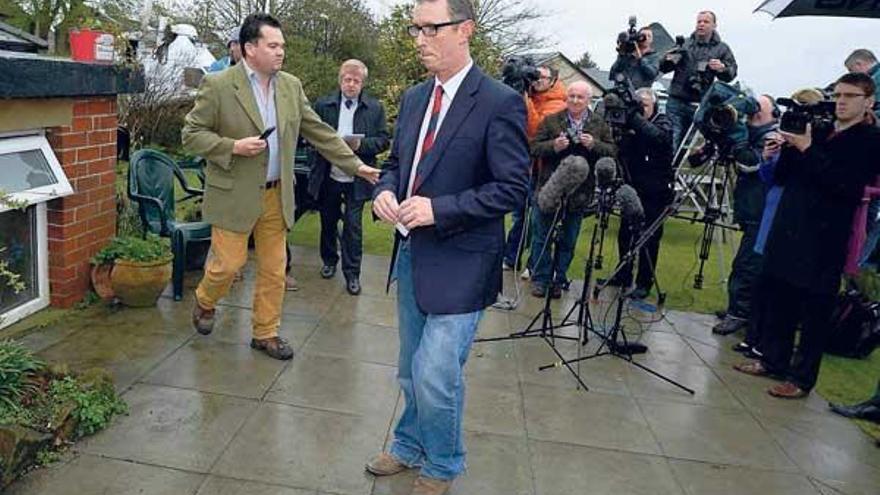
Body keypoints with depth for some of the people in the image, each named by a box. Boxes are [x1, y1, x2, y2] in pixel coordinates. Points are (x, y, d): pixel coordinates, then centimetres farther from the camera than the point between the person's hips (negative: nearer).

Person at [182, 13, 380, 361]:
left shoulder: (291, 86, 6)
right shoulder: (218, 85, -9)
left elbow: (320, 132, 9)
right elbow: (191, 134, -6)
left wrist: (356, 165, 5)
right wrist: (233, 147, -20)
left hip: (277, 195, 5)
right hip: (234, 195, -4)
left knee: (274, 270, 9)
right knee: (229, 262, 2)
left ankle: (266, 333, 24)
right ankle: (204, 302, 34)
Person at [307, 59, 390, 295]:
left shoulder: (375, 108, 0)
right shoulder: (323, 105, 3)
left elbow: (383, 141, -3)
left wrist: (360, 144, -18)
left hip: (357, 178, -2)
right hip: (328, 176, 2)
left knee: (353, 226, 0)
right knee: (328, 221, 16)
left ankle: (352, 273, 10)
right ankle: (329, 260, 37)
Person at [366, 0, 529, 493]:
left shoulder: (500, 102, -13)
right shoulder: (414, 97, 9)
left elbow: (513, 187, -16)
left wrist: (439, 208, -22)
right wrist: (386, 190, -4)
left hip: (459, 262, -7)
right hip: (411, 253, 7)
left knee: (435, 375, -5)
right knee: (412, 372, 20)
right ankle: (410, 446, 44)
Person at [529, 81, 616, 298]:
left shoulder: (600, 124, 7)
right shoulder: (551, 121, 2)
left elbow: (612, 151, 2)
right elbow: (534, 148, -2)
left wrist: (594, 145, -17)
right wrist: (553, 146, -20)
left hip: (579, 193, 1)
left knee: (568, 241, 10)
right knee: (542, 237, 5)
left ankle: (559, 280, 22)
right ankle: (540, 279, 16)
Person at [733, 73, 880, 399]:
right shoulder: (817, 131, 15)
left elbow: (847, 185, -16)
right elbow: (781, 177, 14)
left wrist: (807, 150, -17)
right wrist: (790, 147, -2)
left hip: (824, 240, -6)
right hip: (787, 231, 6)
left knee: (815, 312, 0)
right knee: (778, 300, 12)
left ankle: (802, 378, 10)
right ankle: (773, 360, 26)